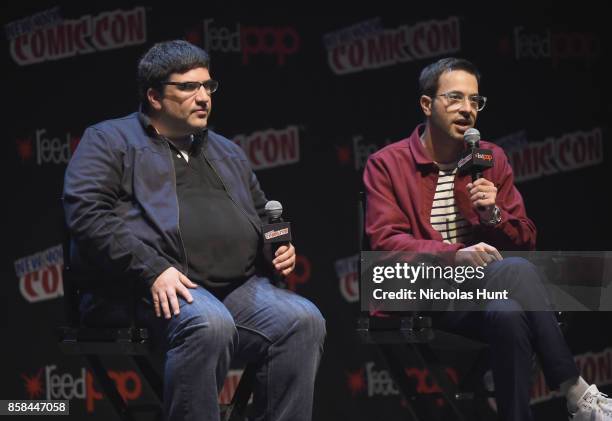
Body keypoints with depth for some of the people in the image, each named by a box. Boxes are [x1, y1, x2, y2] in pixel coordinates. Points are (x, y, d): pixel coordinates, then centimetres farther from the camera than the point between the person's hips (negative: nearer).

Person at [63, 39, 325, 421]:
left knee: (305, 320, -22)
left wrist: (280, 250, 14)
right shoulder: (110, 141, 10)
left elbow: (263, 215, 40)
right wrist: (152, 269, -17)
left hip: (243, 286, 6)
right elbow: (86, 212, -5)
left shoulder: (227, 153, 30)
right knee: (210, 324, -38)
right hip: (165, 289, -6)